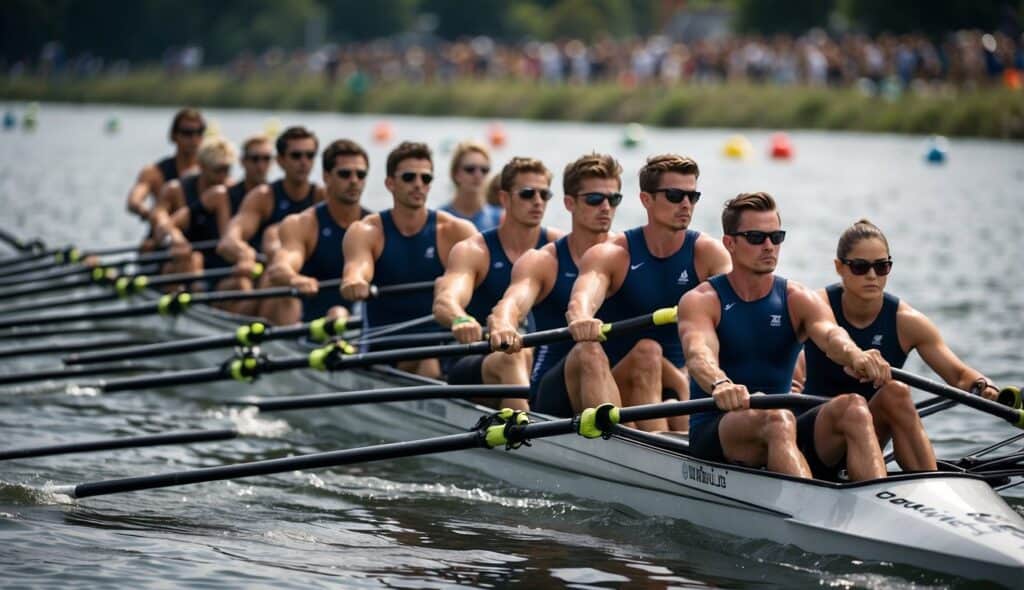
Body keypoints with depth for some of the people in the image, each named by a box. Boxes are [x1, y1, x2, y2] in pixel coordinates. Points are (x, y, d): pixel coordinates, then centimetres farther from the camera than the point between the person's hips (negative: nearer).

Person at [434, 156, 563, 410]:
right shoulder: (473, 251, -4)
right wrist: (460, 320, -47)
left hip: (539, 365, 3)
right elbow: (444, 303, -22)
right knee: (512, 358, -35)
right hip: (472, 368, -3)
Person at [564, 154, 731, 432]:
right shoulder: (611, 255, -6)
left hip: (676, 386, 2)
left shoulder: (708, 253, 0)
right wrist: (581, 318, -53)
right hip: (610, 388, -2)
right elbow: (584, 296, -27)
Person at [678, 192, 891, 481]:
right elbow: (699, 352, -23)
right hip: (714, 434, -4)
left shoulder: (798, 300, 8)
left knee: (852, 407, -25)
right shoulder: (701, 301, -1)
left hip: (780, 434, 4)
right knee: (776, 418, -36)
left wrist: (854, 356, -41)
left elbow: (830, 333, -15)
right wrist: (720, 384, -48)